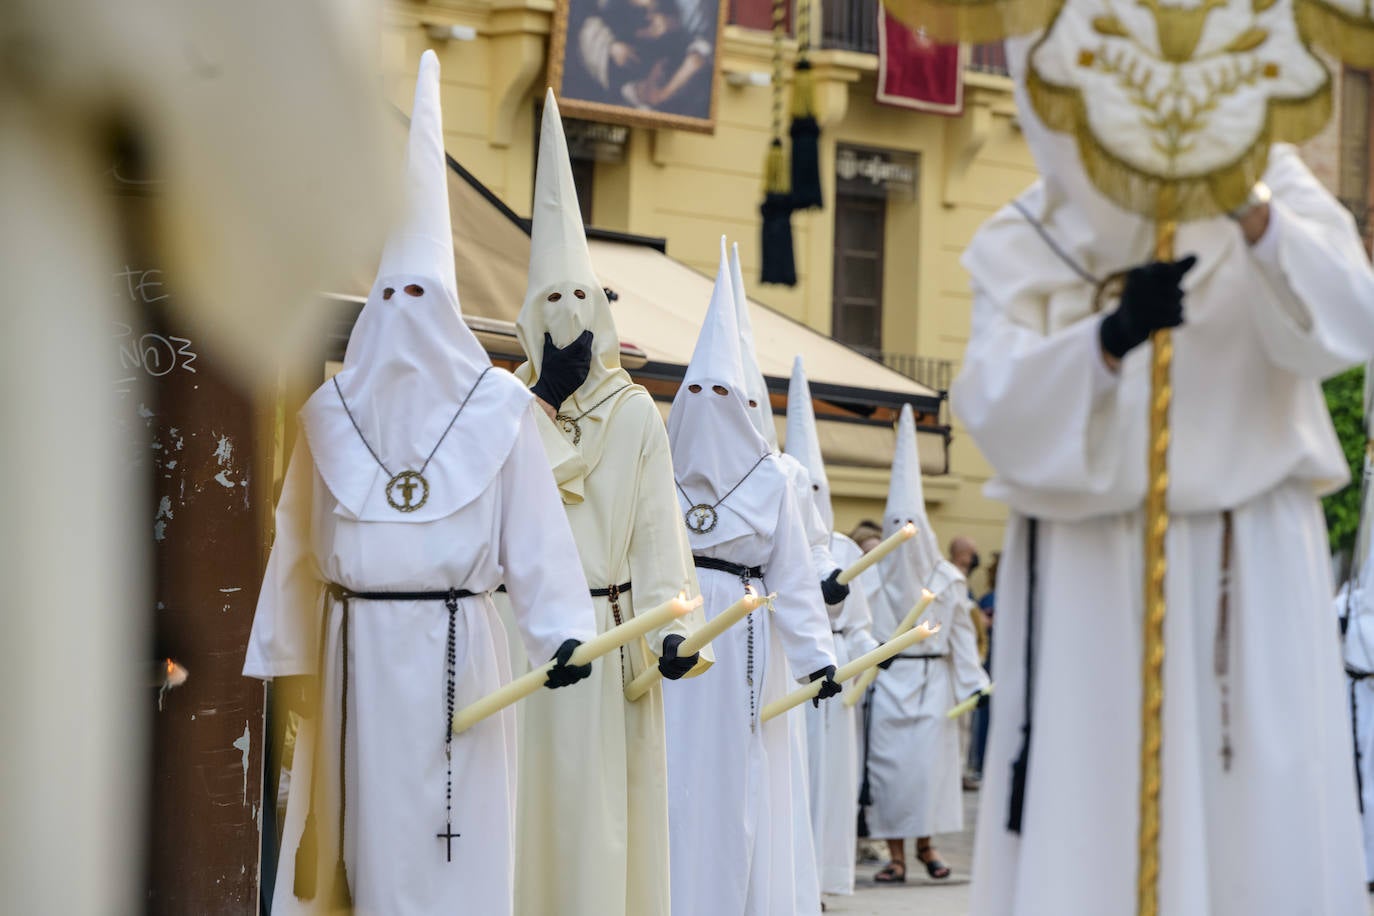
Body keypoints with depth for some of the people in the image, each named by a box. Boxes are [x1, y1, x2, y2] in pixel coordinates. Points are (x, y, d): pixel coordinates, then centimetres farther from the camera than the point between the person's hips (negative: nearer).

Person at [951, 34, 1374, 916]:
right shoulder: (1018, 246, 6)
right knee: (1087, 841, -4)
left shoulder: (1262, 175, 5)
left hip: (1249, 570, -1)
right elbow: (997, 409, -9)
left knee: (1262, 829, -5)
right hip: (1089, 582, 1)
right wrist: (1110, 340, -27)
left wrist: (1252, 213, -27)